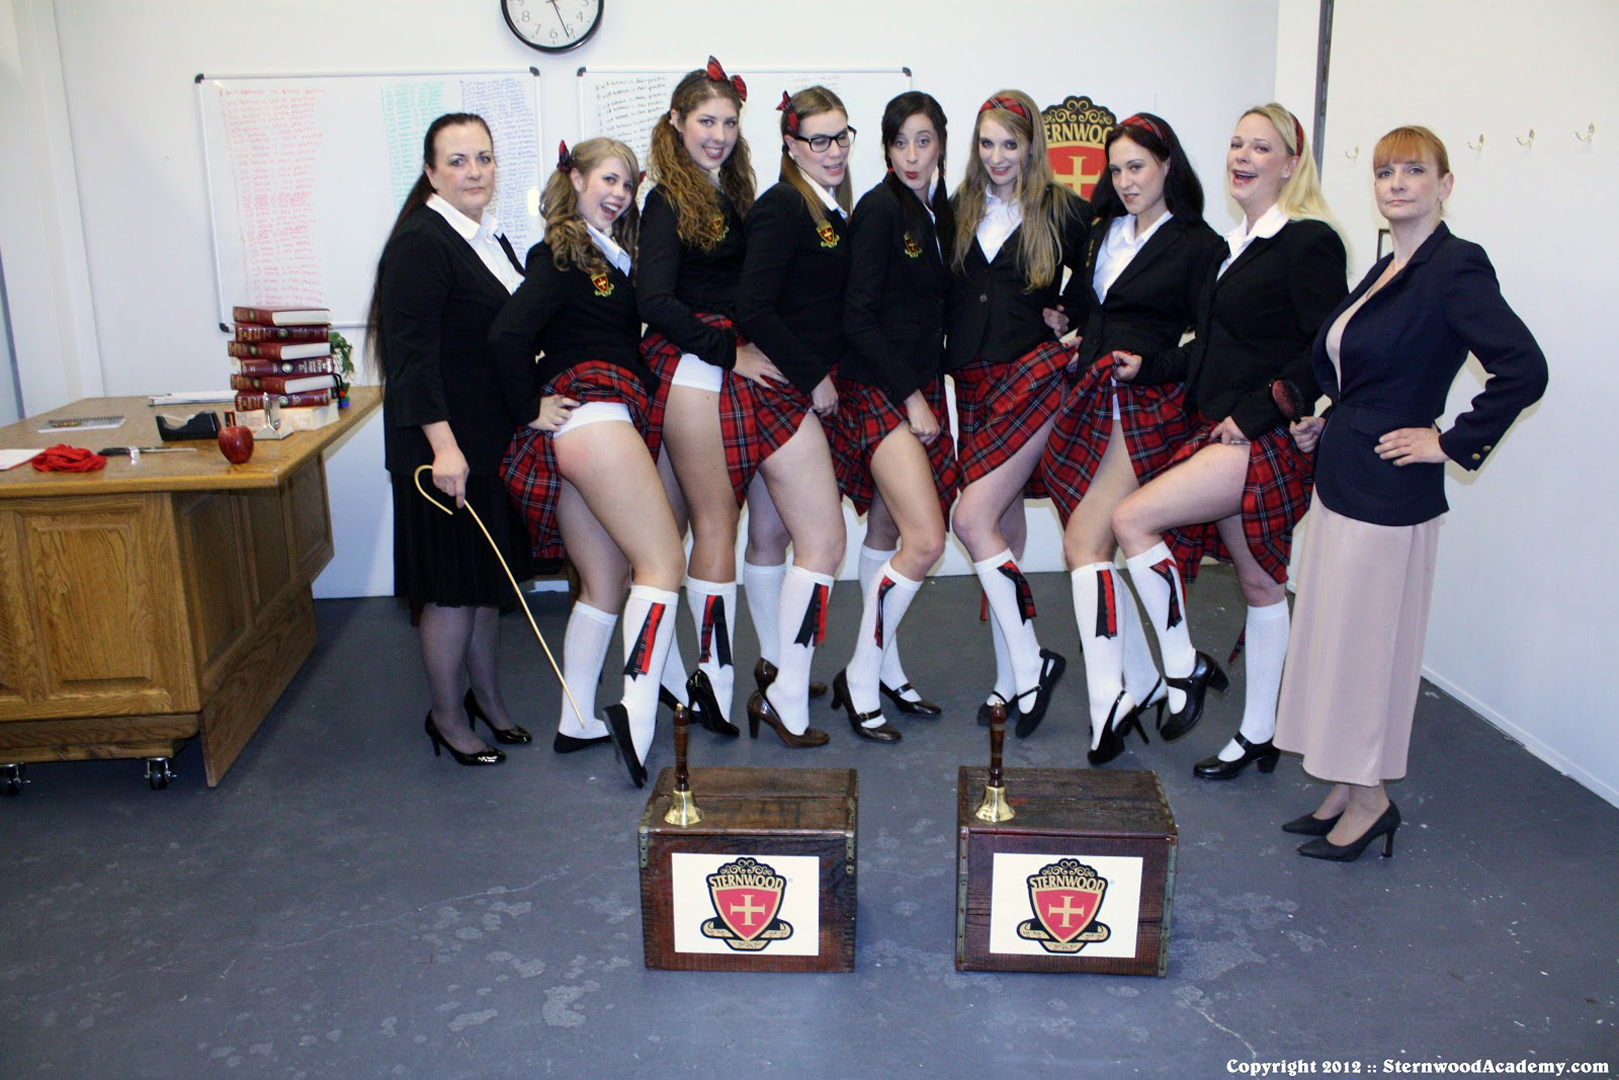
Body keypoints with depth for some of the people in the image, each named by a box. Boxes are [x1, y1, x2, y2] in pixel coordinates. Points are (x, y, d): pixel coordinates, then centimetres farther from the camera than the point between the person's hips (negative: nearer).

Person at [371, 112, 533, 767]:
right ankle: (447, 715, 18)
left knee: (490, 579, 17)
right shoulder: (419, 244, -14)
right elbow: (412, 351, -21)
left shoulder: (491, 240, 15)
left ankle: (487, 698, 32)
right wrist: (443, 444, -27)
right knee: (453, 589, 1)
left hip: (495, 442, 9)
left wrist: (529, 413, 20)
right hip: (447, 448, -9)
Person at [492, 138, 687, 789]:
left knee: (604, 583, 12)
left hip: (586, 431, 9)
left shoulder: (611, 258, 24)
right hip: (593, 413, -9)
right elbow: (507, 336, -17)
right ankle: (639, 710, -22)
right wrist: (533, 408, -8)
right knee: (663, 563, -14)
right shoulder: (561, 256, -4)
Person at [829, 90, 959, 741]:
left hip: (921, 386, 7)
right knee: (926, 540, -14)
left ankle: (885, 670, 22)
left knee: (889, 531, 12)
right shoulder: (880, 209, -10)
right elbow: (858, 317, -14)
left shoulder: (942, 211, 12)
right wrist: (910, 396, -14)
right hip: (877, 389, -7)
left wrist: (928, 389, 3)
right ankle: (860, 677, -1)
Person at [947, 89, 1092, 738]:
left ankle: (1027, 661, -1)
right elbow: (945, 290, 14)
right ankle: (1012, 677, 15)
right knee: (1003, 523, 7)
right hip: (972, 379, 5)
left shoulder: (1063, 211, 0)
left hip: (1032, 374, -5)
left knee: (973, 519, -15)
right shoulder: (962, 209, 10)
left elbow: (1090, 278, 13)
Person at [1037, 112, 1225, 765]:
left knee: (1083, 543, -15)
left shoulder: (1197, 244, -3)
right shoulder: (1104, 233, 17)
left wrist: (1149, 363, -18)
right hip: (1093, 404, 7)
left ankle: (1109, 701, -12)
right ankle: (1144, 684, 18)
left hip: (1146, 408, -7)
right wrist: (1072, 334, 6)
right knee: (1100, 545, 6)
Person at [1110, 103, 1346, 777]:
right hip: (1223, 439, 9)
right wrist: (1149, 367, 12)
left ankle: (1183, 669, 0)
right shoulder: (1237, 245, 16)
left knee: (1131, 518, -15)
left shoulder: (1308, 241, -10)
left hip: (1265, 441, -8)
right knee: (1258, 582, 13)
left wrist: (1255, 413, -20)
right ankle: (1257, 737, 23)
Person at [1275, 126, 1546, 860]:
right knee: (1335, 635, 14)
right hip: (1341, 481, 9)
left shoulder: (1456, 267, -14)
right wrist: (1328, 426, 12)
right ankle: (1345, 791, 27)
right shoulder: (1386, 270, 13)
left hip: (1389, 493, -9)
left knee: (1369, 642, 0)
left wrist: (1453, 443, -18)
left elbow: (1524, 369, -24)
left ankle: (1371, 802, 17)